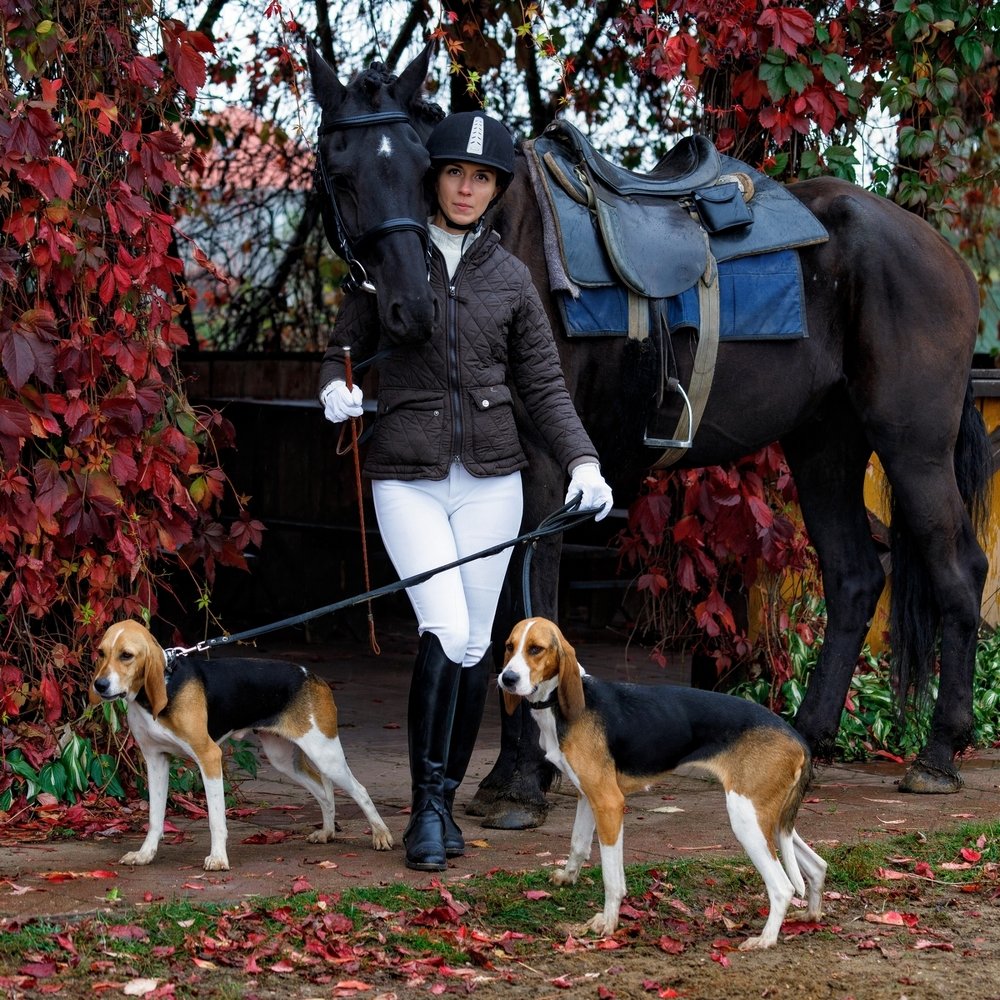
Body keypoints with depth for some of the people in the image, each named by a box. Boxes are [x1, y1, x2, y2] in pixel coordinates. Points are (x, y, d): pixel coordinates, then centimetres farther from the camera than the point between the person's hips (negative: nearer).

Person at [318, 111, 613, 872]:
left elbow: (544, 385, 6)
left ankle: (445, 803, 20)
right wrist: (336, 390, -15)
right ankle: (427, 806, -10)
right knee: (445, 629, -18)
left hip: (490, 479, 2)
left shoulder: (510, 278, 6)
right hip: (407, 479, -2)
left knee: (474, 646, 6)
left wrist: (583, 463, -8)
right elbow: (345, 347, 8)